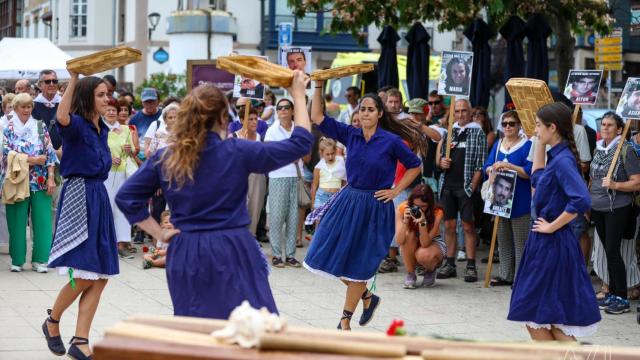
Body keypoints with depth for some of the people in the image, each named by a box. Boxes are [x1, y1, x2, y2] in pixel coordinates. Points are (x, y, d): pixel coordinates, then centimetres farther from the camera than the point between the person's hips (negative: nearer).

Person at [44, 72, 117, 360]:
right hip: (78, 197, -8)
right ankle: (52, 320, 16)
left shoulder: (102, 129, 14)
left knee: (100, 278, 2)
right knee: (83, 276, -10)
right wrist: (73, 80, -37)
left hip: (99, 198, 8)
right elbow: (62, 118, -35)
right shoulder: (77, 125, -10)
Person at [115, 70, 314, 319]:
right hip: (231, 253, -4)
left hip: (185, 255, 4)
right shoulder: (237, 152, -8)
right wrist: (299, 96, 10)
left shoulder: (165, 158, 3)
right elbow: (299, 144, -2)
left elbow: (126, 197, 3)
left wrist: (159, 234, 4)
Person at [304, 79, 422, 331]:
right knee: (332, 257, 5)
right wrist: (318, 86, -8)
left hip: (375, 207, -4)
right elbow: (317, 117, 0)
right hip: (348, 202, 4)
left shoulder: (391, 141, -9)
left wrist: (395, 191, -3)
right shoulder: (350, 135, 1)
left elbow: (415, 166, 2)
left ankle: (345, 320, 15)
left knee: (357, 265, 3)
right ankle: (367, 296, 27)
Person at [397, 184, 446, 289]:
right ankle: (410, 274, -13)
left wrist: (422, 223, -45)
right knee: (409, 234, -32)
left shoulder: (437, 213, -26)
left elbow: (425, 243, -31)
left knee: (424, 255, -36)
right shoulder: (402, 209, -23)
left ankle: (430, 271, 3)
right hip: (409, 249, 2)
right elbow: (399, 241, -29)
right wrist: (405, 221, -42)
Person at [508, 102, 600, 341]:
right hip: (545, 243, 9)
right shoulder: (557, 156, 9)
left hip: (552, 245, -9)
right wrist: (540, 144, 21)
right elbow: (537, 178, 30)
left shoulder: (563, 160, -18)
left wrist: (552, 226, -21)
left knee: (536, 315, -4)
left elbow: (581, 200, -32)